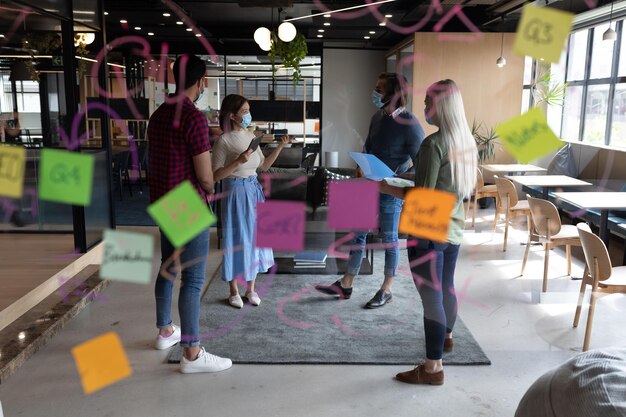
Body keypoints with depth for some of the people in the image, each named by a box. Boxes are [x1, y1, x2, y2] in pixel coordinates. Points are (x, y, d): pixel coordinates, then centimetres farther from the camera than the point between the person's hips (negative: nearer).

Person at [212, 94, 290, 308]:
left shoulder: (251, 136, 7)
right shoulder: (224, 141, -13)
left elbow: (263, 165, 13)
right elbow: (216, 175, -15)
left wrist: (280, 147, 4)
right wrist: (238, 162, -25)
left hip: (253, 191, 6)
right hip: (235, 193, -6)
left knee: (254, 238, 11)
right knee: (236, 240, 2)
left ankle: (251, 289, 24)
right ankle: (234, 292, 18)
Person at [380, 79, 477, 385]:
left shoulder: (434, 144, -20)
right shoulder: (466, 141, 6)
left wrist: (386, 188, -11)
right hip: (453, 229, 9)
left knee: (431, 296, -1)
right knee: (446, 287, 25)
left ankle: (433, 368, 8)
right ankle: (445, 337, 47)